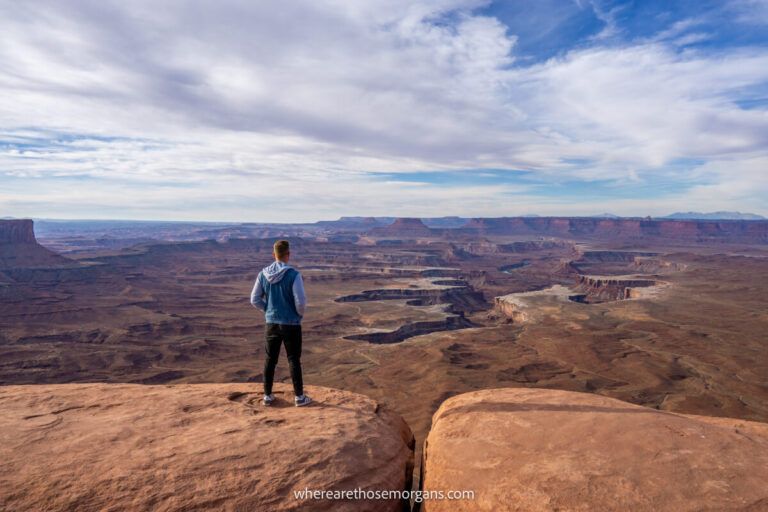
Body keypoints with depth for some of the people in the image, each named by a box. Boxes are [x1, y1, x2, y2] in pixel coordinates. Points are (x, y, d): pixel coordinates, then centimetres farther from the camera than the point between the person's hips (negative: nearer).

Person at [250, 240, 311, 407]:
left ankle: (268, 395, 24)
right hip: (291, 324, -4)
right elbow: (301, 301, -19)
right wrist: (300, 313, 1)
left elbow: (255, 299, 2)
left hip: (272, 323, 4)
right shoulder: (293, 274, -18)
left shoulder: (263, 274, -3)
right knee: (294, 361, 7)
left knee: (270, 360, 15)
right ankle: (299, 396, 15)